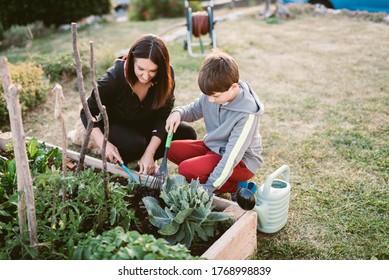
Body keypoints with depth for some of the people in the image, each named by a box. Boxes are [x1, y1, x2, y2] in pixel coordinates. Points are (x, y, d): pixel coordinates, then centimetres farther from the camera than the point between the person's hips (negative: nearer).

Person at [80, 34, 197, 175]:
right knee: (135, 144, -36)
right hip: (116, 126, -3)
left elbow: (163, 116, -20)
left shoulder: (166, 76, -21)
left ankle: (147, 161, -1)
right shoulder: (114, 78, -28)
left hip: (147, 126, 4)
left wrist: (149, 154, -28)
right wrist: (104, 144, -33)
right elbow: (87, 112, -19)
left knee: (187, 134, -16)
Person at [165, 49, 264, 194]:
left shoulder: (247, 113, -30)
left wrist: (208, 187, -30)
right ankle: (218, 178, -3)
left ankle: (235, 186, -5)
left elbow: (232, 156, -30)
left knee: (187, 169, -25)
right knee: (172, 149, -3)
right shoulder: (213, 93, -11)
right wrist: (178, 113, -15)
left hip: (240, 161, -8)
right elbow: (194, 109, 9)